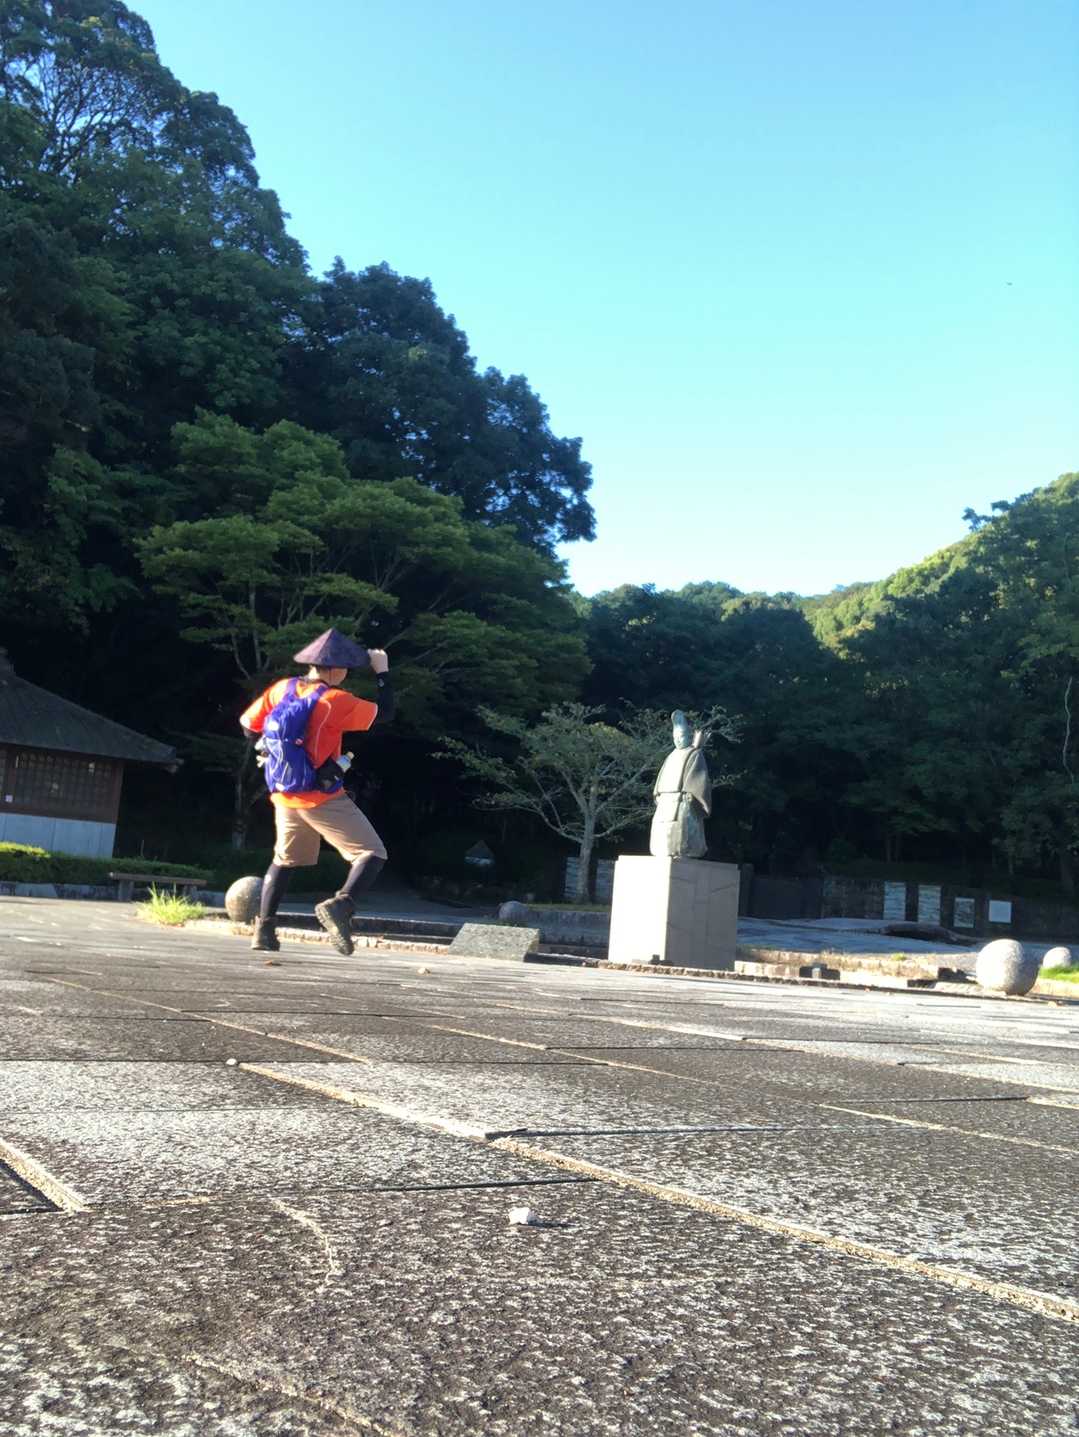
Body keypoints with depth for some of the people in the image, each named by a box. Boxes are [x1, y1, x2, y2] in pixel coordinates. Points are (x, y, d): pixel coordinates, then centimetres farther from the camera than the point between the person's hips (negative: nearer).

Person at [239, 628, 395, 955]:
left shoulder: (281, 689, 2)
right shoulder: (336, 701, -14)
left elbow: (248, 725, 9)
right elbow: (385, 714, -7)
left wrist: (269, 745, 26)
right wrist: (382, 671, 3)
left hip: (284, 797, 7)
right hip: (324, 799, -7)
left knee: (284, 860, 25)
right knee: (373, 854, -5)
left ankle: (264, 929, 22)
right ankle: (340, 905, -28)